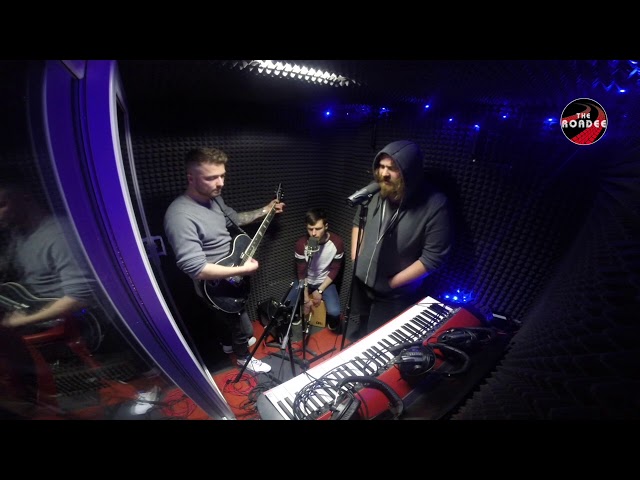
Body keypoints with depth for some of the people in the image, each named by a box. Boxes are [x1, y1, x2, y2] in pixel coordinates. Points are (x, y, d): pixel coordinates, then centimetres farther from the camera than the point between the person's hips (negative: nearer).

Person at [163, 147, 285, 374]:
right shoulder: (180, 215, -33)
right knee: (242, 325, 13)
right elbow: (195, 268, -36)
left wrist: (265, 210, 7)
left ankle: (230, 342, 60)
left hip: (230, 277, 9)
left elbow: (234, 218, 15)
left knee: (229, 318, 32)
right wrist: (243, 269, -31)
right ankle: (244, 357, 43)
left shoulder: (214, 198, -4)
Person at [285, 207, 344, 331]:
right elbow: (301, 271, -12)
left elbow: (335, 270, -11)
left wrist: (320, 290, -14)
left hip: (326, 282, -1)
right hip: (305, 281, 1)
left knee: (334, 312, -24)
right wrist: (306, 297, -12)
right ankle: (296, 316, 22)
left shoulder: (337, 242, -21)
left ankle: (333, 323, 14)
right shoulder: (301, 243, -20)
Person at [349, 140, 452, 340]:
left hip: (395, 295, -4)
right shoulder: (375, 192, -11)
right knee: (363, 323, 31)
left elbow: (433, 257, -21)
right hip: (361, 280, 5)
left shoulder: (435, 205, -24)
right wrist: (355, 257, -2)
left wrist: (391, 283, -18)